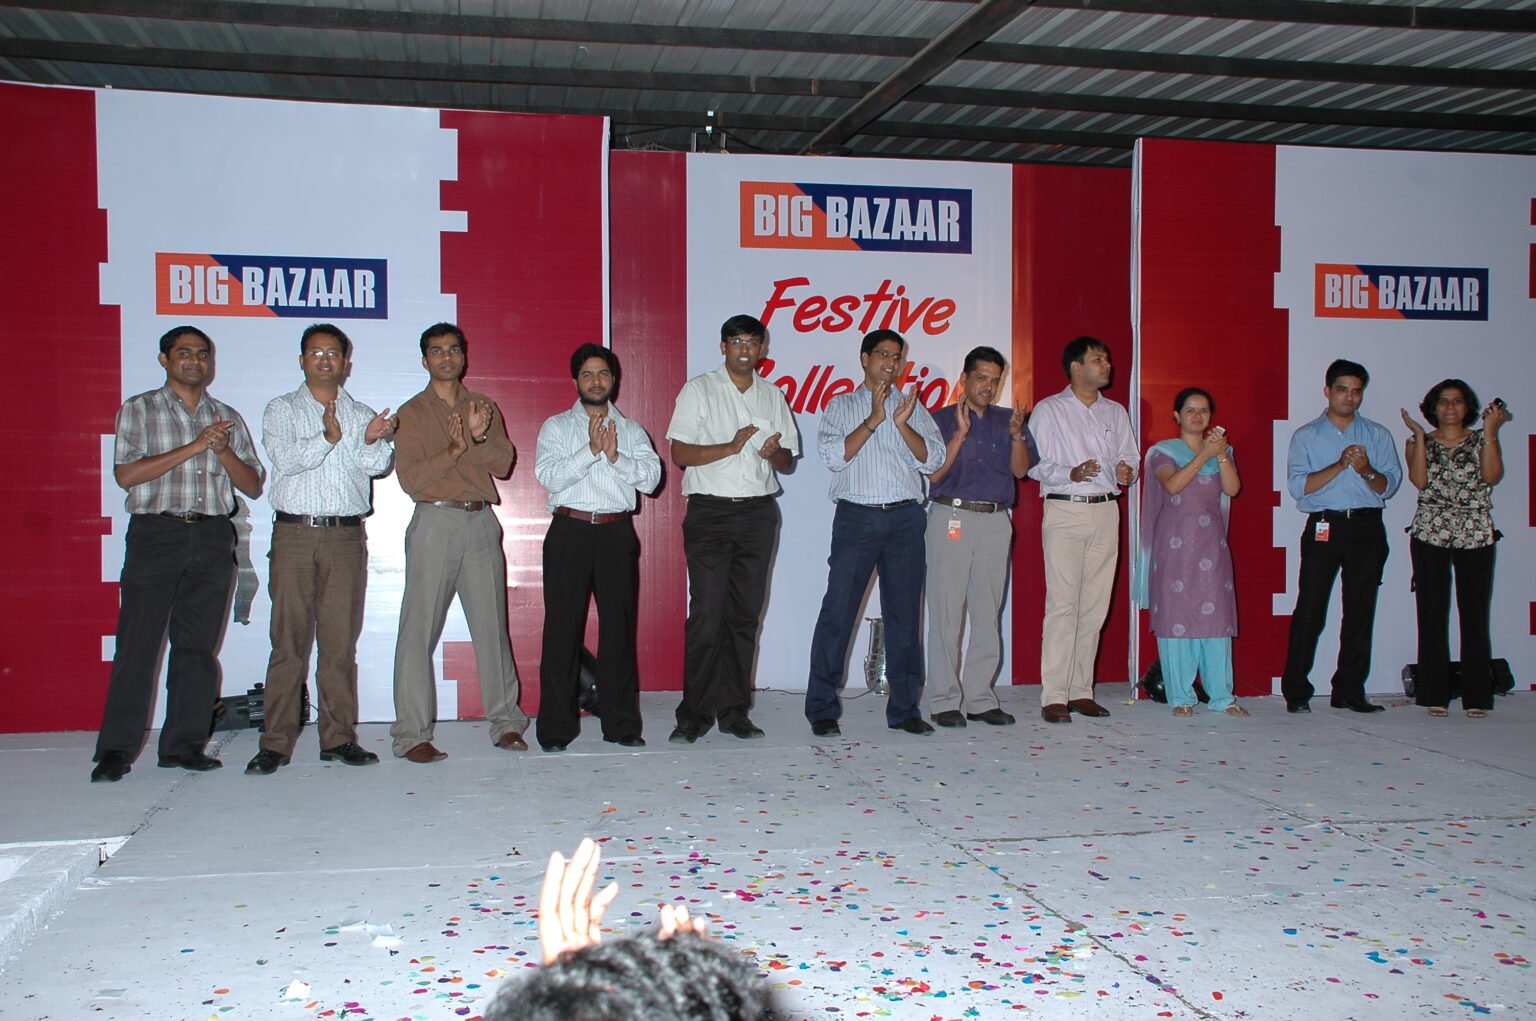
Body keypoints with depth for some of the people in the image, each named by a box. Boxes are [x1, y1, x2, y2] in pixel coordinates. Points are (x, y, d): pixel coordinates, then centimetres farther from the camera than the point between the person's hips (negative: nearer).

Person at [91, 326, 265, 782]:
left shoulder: (228, 418, 16)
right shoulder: (138, 410, 7)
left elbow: (253, 485, 11)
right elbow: (126, 474, -7)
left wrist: (223, 451, -7)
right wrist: (195, 446, -11)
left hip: (213, 538, 3)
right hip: (155, 533, -3)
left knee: (198, 646, 3)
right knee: (137, 643, -5)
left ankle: (184, 744, 9)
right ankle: (116, 750, 0)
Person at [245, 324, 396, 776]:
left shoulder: (363, 415, 14)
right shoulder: (282, 410, 10)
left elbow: (379, 465, -3)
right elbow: (285, 458, -7)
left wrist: (372, 442, -24)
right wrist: (327, 438, -22)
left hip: (346, 537, 2)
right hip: (294, 534, -1)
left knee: (341, 641, 2)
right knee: (289, 639, -3)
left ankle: (338, 738, 8)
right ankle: (276, 743, 1)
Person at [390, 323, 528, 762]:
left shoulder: (484, 407, 14)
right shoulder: (412, 412, 5)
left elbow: (503, 464, 3)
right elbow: (409, 478, -6)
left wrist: (480, 436, -14)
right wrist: (455, 449, -16)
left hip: (481, 522, 3)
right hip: (435, 521, -3)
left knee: (491, 623, 5)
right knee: (420, 628, -4)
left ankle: (505, 721, 13)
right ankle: (412, 734, 0)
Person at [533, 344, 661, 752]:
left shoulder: (631, 430, 15)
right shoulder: (556, 427, 9)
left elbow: (651, 476, 0)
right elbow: (549, 475, -7)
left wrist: (616, 457, -13)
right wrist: (591, 450, -14)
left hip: (617, 533, 2)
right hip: (570, 531, -2)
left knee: (619, 625, 3)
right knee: (562, 626, -2)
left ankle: (621, 724, 10)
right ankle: (556, 726, 4)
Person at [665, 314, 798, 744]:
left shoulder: (773, 396, 15)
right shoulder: (699, 390, 4)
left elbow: (788, 460, 16)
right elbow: (680, 454, -5)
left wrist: (774, 452, -8)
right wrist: (732, 446, -16)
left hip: (758, 512, 4)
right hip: (710, 511, -4)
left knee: (745, 615, 4)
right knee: (706, 615, -8)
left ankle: (734, 710, 11)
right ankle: (695, 714, -1)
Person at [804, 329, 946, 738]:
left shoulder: (914, 407, 15)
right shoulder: (841, 405, 9)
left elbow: (932, 460, 3)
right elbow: (834, 456, -6)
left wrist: (903, 424, -11)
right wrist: (874, 420, -12)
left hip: (905, 519, 3)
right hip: (856, 517, -2)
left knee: (904, 615, 5)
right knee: (838, 612, -5)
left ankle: (904, 708, 13)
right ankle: (822, 710, 1)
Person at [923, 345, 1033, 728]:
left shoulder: (1008, 420, 15)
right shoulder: (942, 419, 5)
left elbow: (1020, 470, 3)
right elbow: (934, 473, -6)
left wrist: (1017, 436, -13)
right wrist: (961, 433, -13)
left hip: (996, 521, 4)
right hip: (952, 518, -4)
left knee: (988, 613, 5)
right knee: (947, 612, -4)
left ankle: (980, 697, 12)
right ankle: (944, 700, 1)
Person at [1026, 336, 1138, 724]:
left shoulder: (1116, 412, 18)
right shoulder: (1048, 410, 4)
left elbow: (1128, 456, 18)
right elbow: (1034, 463, -3)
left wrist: (1126, 471, -4)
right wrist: (1070, 473, -19)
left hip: (1105, 512, 5)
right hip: (1065, 510, -5)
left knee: (1095, 606, 3)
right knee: (1062, 605, -9)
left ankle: (1081, 691, 11)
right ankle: (1053, 696, -7)